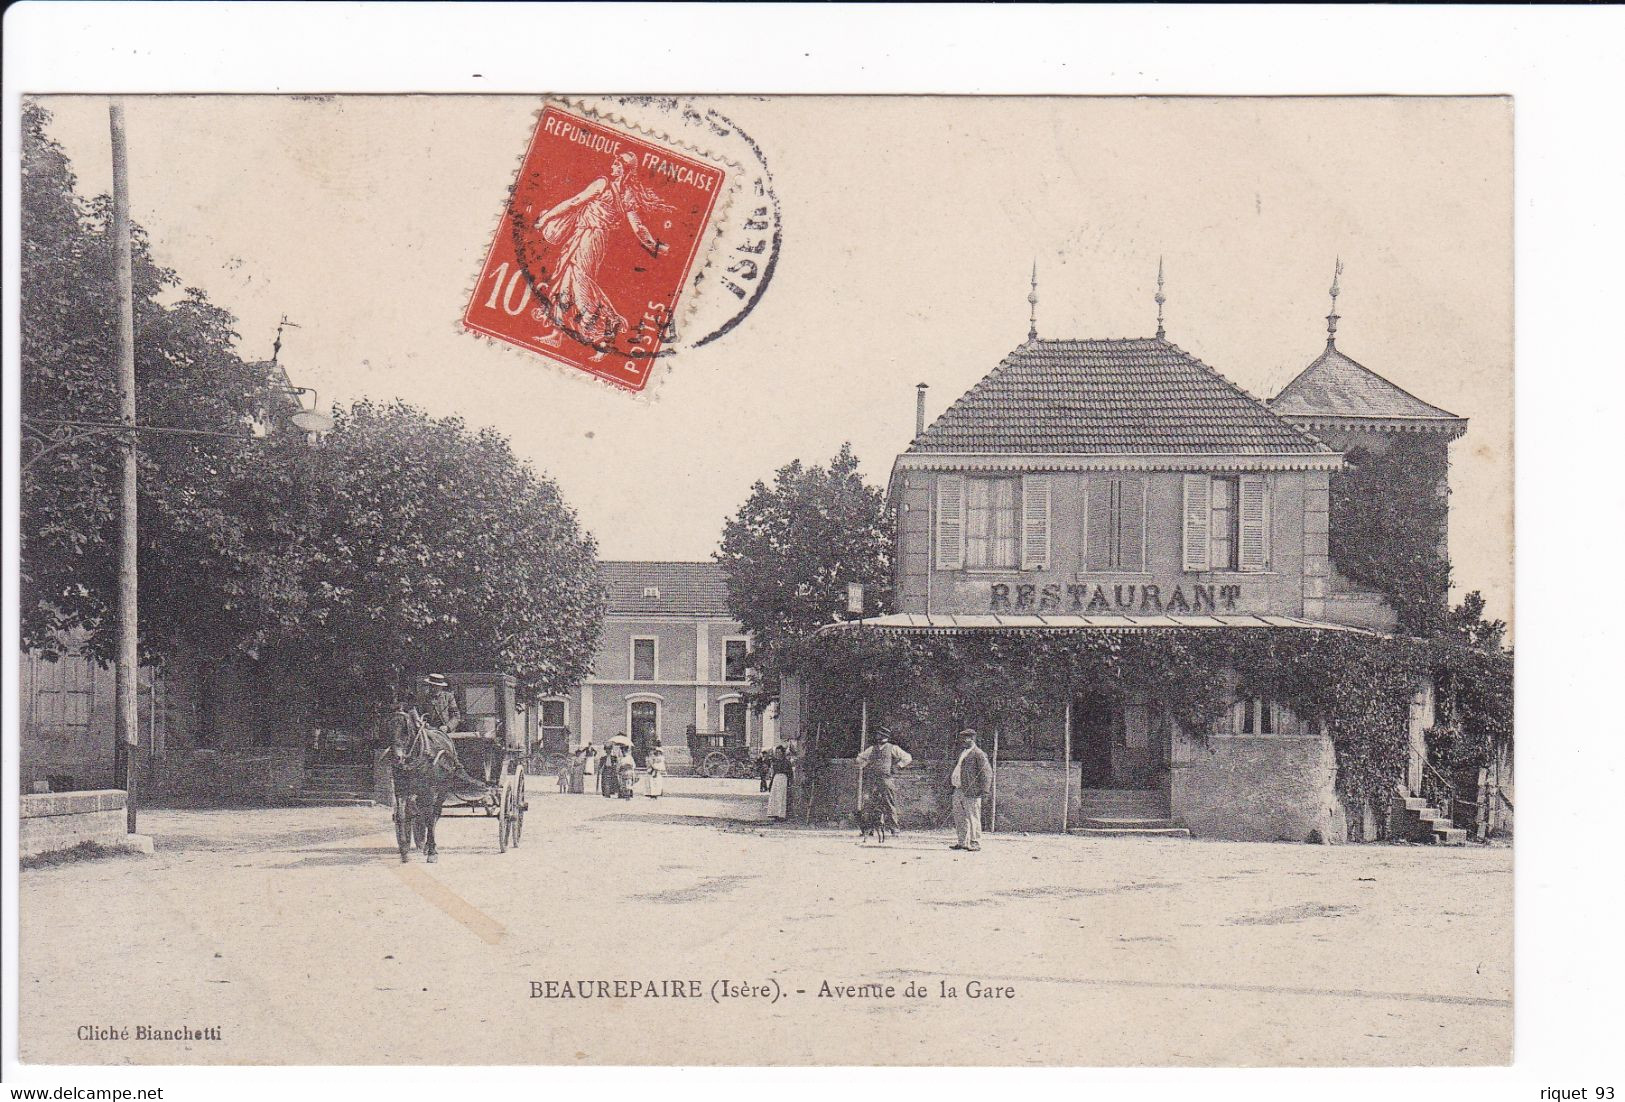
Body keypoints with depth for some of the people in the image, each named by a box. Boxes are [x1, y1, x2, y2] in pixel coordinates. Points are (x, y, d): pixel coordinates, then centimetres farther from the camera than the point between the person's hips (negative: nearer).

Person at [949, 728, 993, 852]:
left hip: (971, 791, -9)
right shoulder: (962, 753, 19)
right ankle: (963, 842, 23)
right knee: (959, 817, 13)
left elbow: (987, 771, -12)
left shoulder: (978, 754, -9)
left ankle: (976, 844, -1)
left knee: (973, 818, -6)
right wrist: (951, 779, 21)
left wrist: (984, 789, -18)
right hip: (959, 790, 9)